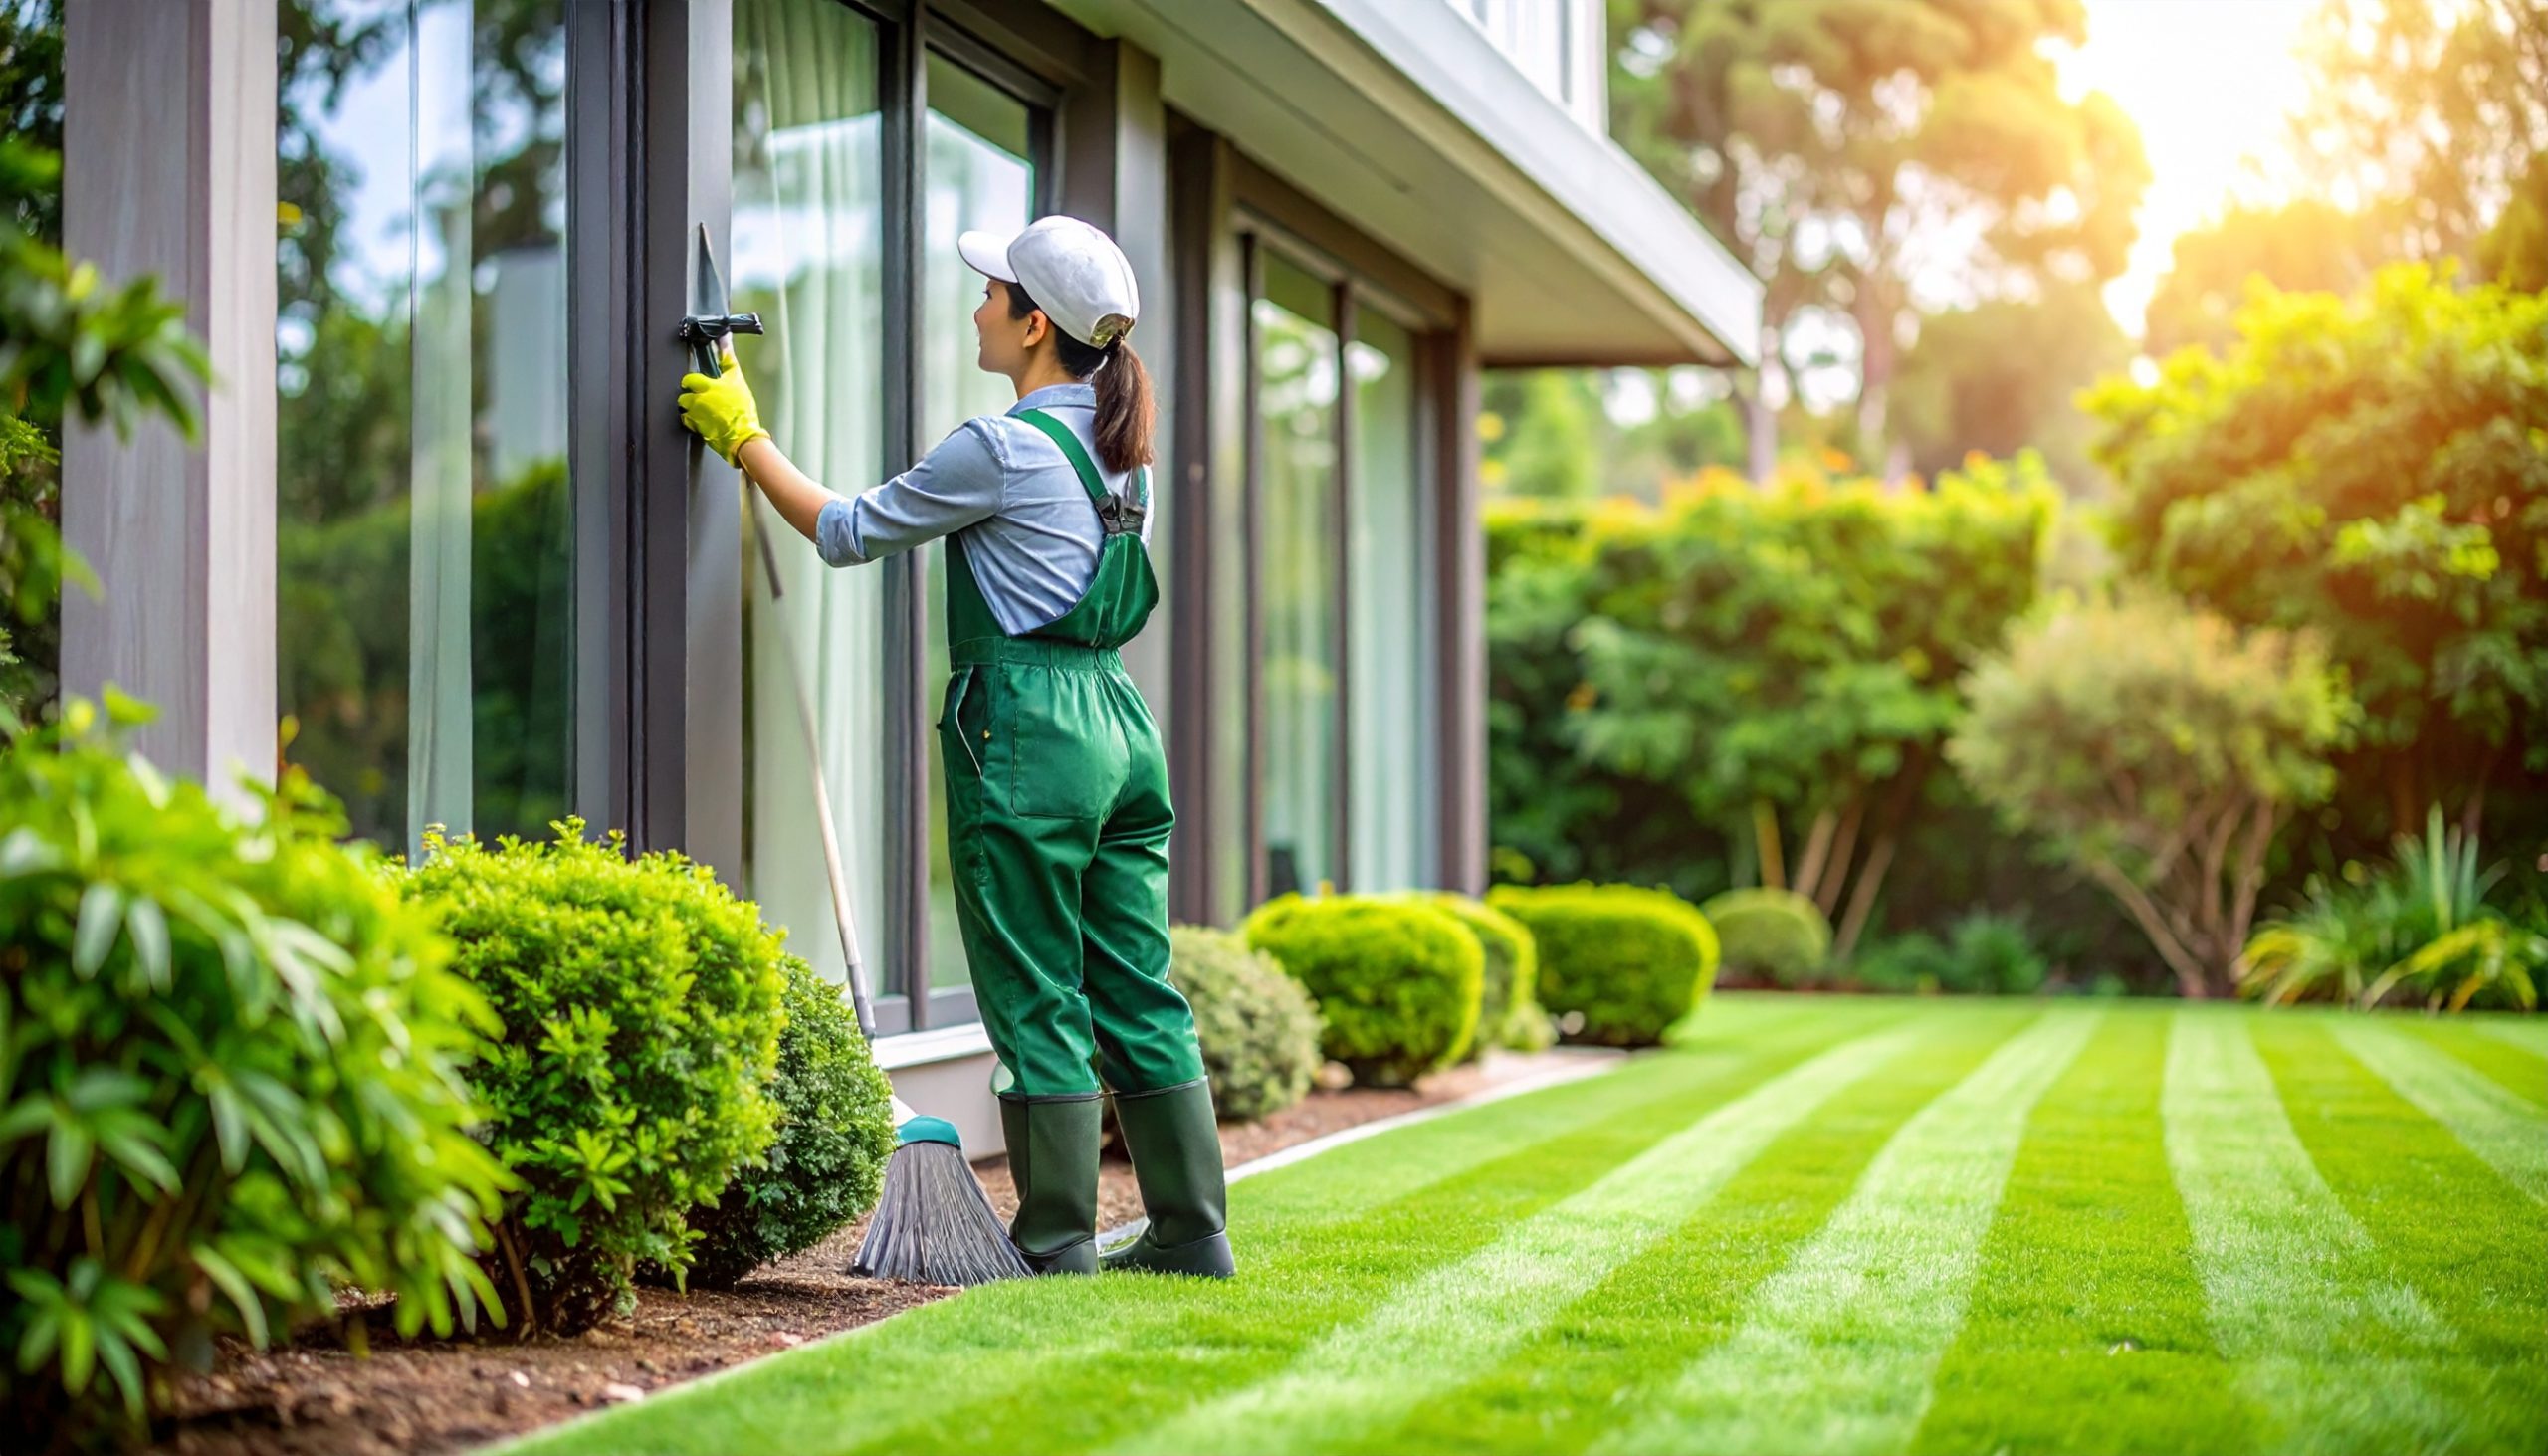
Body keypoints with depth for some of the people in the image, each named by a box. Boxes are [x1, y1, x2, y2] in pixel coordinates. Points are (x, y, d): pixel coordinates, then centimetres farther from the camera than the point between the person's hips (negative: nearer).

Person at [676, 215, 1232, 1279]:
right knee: (1136, 991, 11)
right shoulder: (1115, 443, 13)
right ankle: (1192, 1231, 14)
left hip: (1026, 727, -8)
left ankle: (1057, 1240, 7)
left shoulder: (1001, 447, -11)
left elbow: (847, 532, -1)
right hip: (1119, 720, 8)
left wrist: (743, 437, 10)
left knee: (1037, 1000, 0)